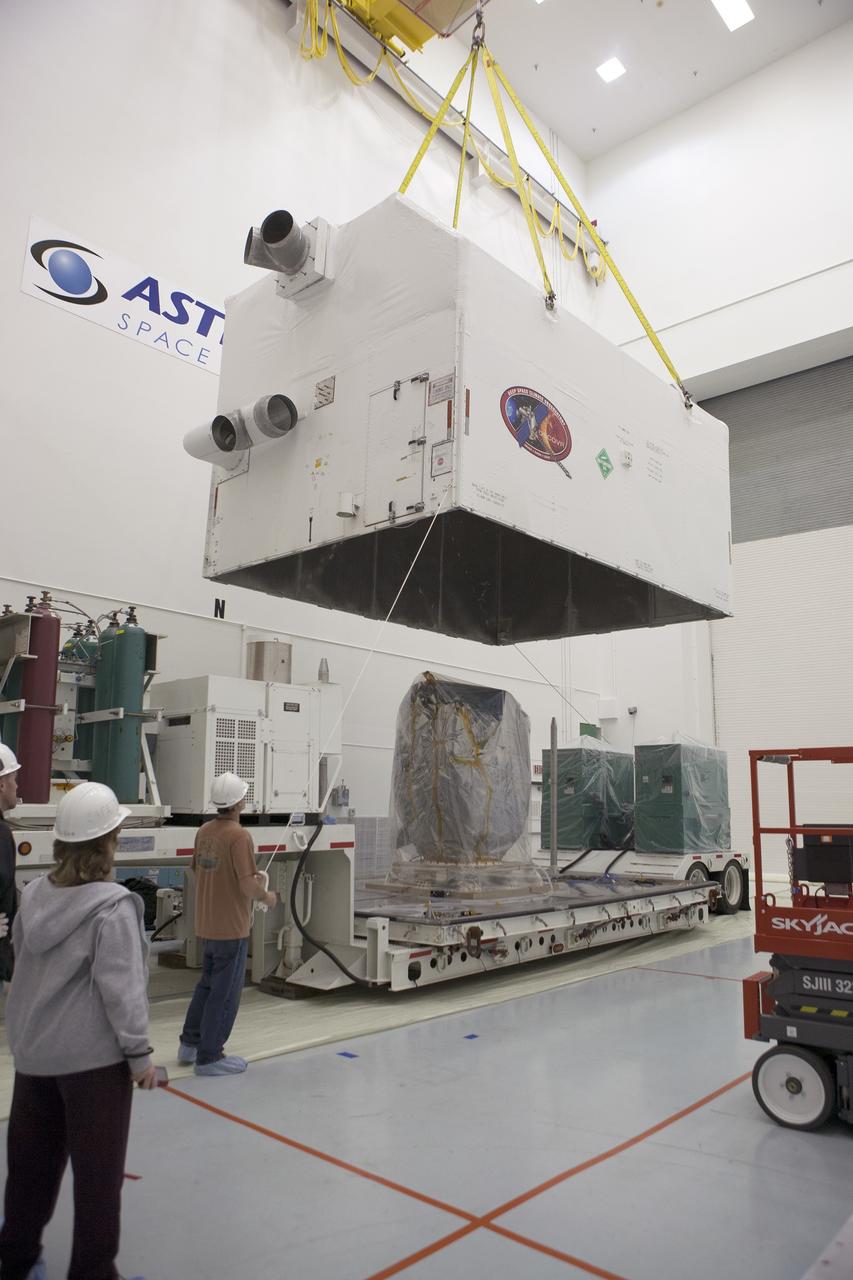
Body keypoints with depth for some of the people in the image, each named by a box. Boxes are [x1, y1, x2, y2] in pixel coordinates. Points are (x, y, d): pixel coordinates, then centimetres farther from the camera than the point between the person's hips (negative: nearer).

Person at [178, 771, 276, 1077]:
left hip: (206, 923, 8)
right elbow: (247, 885, -25)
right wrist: (266, 896, -4)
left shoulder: (204, 831, 3)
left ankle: (190, 1043, 34)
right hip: (232, 926, -8)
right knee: (225, 993, 5)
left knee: (208, 983, 24)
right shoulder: (239, 836, -22)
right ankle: (209, 1057, 14)